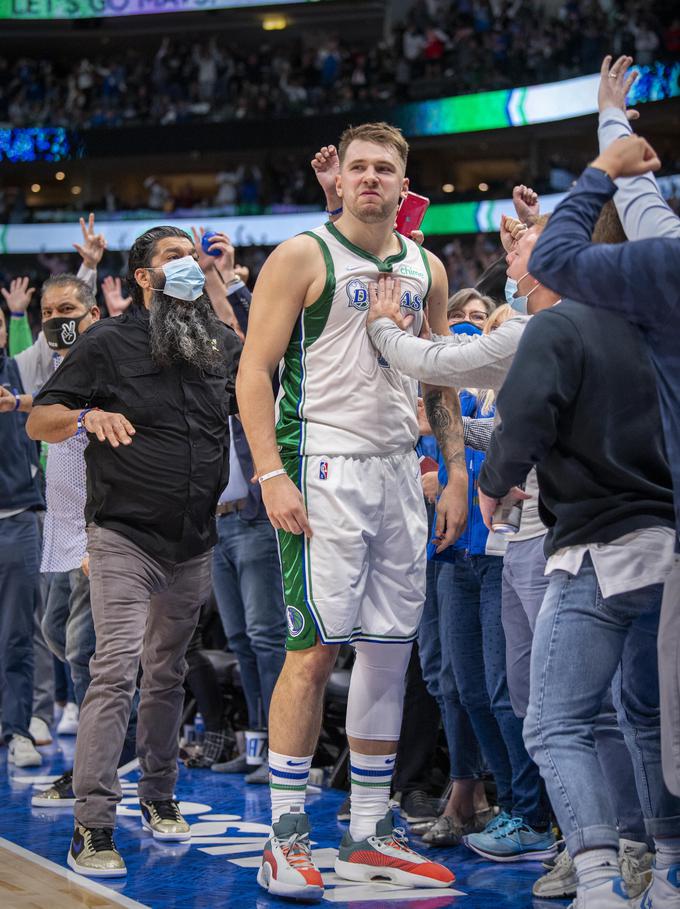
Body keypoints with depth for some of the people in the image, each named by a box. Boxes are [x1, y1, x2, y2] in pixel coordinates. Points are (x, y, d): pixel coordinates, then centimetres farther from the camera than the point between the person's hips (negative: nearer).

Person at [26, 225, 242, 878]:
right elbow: (38, 422, -5)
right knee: (116, 670, -15)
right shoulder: (108, 343, -3)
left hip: (194, 545, 5)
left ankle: (159, 796, 29)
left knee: (167, 673, 15)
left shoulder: (222, 346, 10)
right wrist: (86, 417, -24)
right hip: (125, 537, -5)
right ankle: (91, 829, -15)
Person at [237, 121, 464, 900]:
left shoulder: (425, 270, 14)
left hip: (398, 470, 6)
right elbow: (254, 373, -8)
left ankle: (369, 835, 16)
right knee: (315, 647, -9)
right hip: (323, 468, -6)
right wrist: (271, 475, -17)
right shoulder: (302, 257, -4)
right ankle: (286, 837, -2)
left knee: (390, 649, 7)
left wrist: (456, 475, 12)